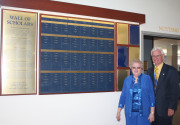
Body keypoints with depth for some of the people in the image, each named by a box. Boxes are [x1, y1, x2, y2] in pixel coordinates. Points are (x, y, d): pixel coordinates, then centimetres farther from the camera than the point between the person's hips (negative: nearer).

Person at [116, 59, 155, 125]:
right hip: (130, 113, 2)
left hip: (143, 113, -2)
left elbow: (151, 96, -1)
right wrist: (118, 111, 7)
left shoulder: (147, 78, 0)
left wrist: (152, 112, -5)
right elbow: (123, 96, 8)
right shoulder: (127, 79, 6)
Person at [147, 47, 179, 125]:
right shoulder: (149, 71, 10)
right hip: (151, 107, 5)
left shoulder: (171, 70, -6)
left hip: (165, 108, -4)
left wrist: (172, 108, -14)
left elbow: (175, 91, -9)